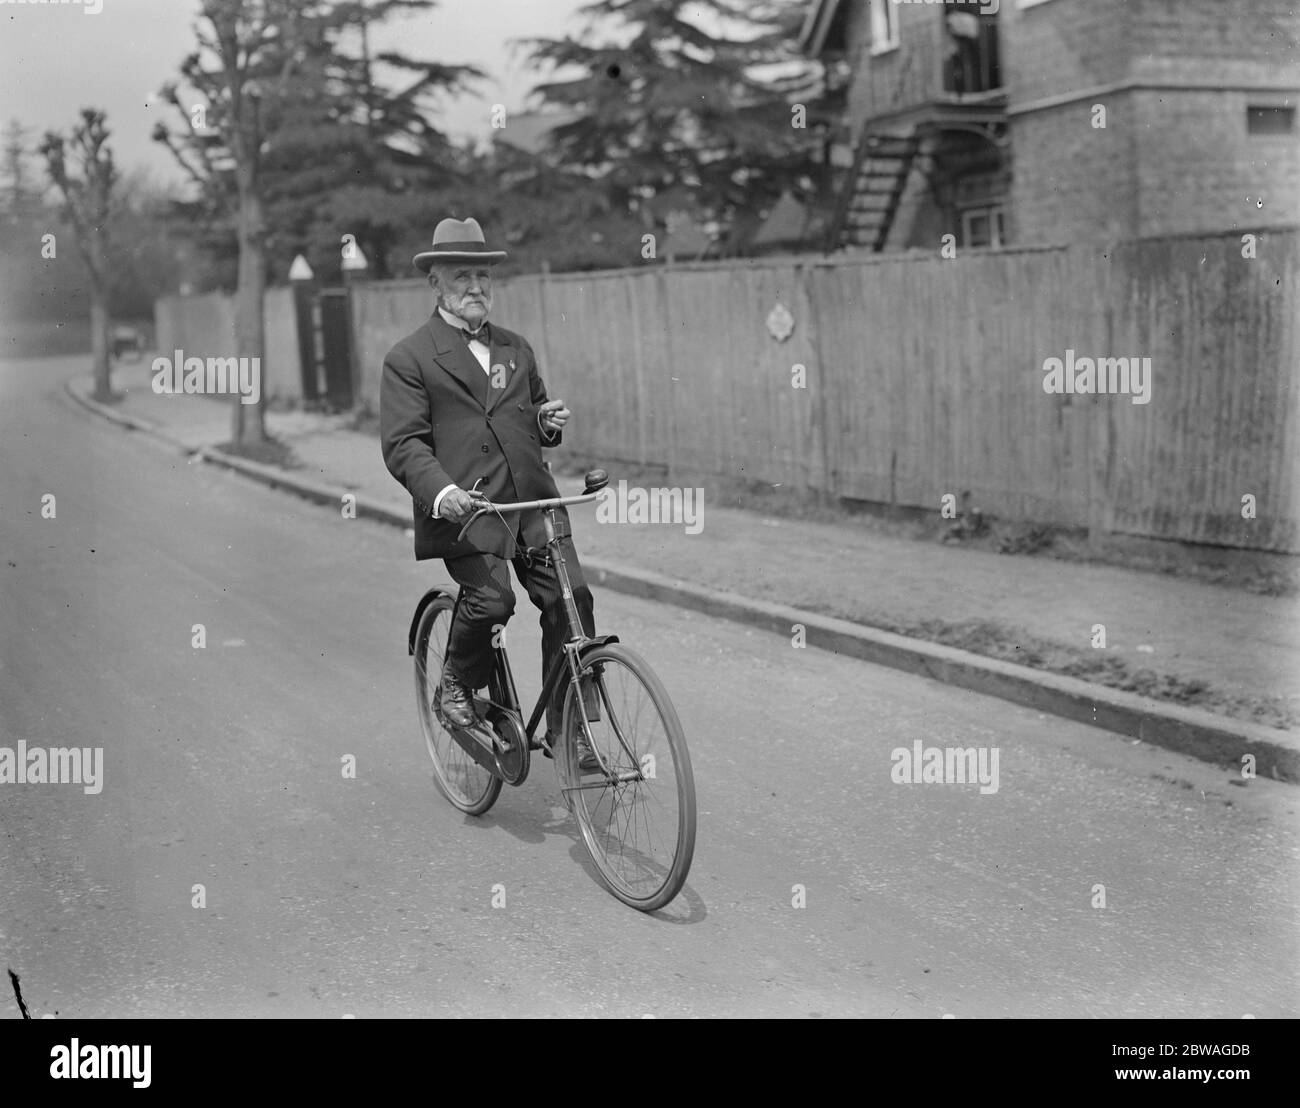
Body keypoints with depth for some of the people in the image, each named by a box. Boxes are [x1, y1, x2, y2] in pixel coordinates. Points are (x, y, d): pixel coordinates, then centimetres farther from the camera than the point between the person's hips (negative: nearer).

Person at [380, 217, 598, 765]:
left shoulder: (516, 349, 21)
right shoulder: (409, 358, 3)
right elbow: (402, 444, -6)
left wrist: (548, 422, 8)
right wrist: (441, 491, -25)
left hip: (533, 502, 5)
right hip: (465, 508, -5)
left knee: (570, 600, -8)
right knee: (491, 600, -22)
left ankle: (565, 729, 6)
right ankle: (457, 686, 10)